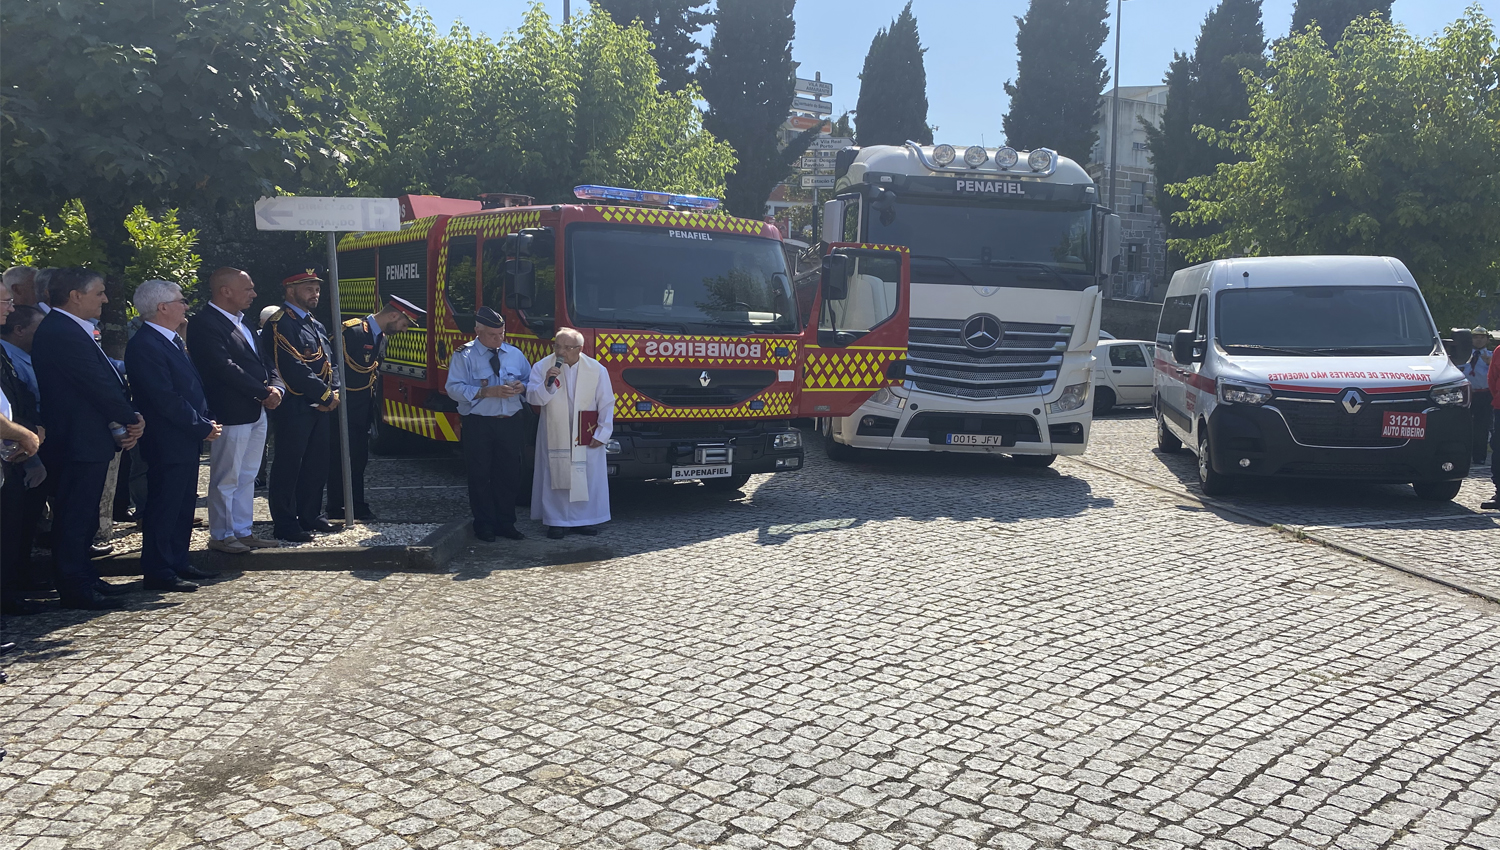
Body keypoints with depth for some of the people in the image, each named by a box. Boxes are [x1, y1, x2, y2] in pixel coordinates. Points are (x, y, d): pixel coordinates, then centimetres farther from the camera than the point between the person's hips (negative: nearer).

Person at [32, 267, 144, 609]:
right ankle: (75, 588, 5)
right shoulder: (62, 333, -20)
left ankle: (83, 577, 31)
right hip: (79, 441, -11)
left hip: (88, 440, 11)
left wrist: (124, 422, -1)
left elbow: (105, 379, 10)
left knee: (83, 515, 19)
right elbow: (99, 385, -20)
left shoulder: (73, 330, 14)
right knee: (74, 515, -2)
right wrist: (132, 419, -7)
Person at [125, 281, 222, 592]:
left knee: (183, 505, 16)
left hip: (186, 440, 10)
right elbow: (166, 399, -22)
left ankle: (178, 563, 26)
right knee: (164, 506, -2)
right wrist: (204, 427, -16)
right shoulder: (145, 346, -18)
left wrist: (206, 420, 5)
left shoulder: (174, 341, 14)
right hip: (167, 443, -10)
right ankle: (158, 572, 5)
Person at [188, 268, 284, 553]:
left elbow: (262, 362, 17)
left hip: (258, 411, 9)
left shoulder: (241, 322, 17)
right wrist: (264, 393, -16)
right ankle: (221, 536, 10)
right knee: (226, 479, 0)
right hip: (231, 413, -9)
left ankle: (243, 531, 22)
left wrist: (276, 387, -3)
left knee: (247, 477, 14)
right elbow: (225, 367, -20)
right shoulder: (204, 324, -12)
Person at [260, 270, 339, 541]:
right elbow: (293, 368, -19)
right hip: (294, 407, -9)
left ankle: (310, 514, 25)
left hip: (320, 407, 9)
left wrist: (334, 392, -3)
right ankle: (284, 523, 5)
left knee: (317, 463, 14)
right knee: (288, 465, -2)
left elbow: (329, 364, 16)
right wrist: (325, 395, -13)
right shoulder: (279, 325, -11)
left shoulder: (316, 326, 18)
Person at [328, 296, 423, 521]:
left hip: (363, 411, 8)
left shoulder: (382, 337, 10)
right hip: (344, 410, -8)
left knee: (359, 459, 13)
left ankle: (358, 507, 21)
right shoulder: (352, 332, -19)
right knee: (340, 459, 0)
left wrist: (374, 405, 14)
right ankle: (336, 511, 9)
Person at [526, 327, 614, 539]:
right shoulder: (542, 367, -4)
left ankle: (586, 519, 15)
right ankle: (557, 520, 12)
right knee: (556, 476, 2)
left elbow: (606, 404, 0)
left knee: (588, 478, 3)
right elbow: (533, 398, -10)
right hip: (554, 434, 0)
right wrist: (547, 383, -28)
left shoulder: (597, 369, -4)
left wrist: (602, 434, -3)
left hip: (587, 437, 0)